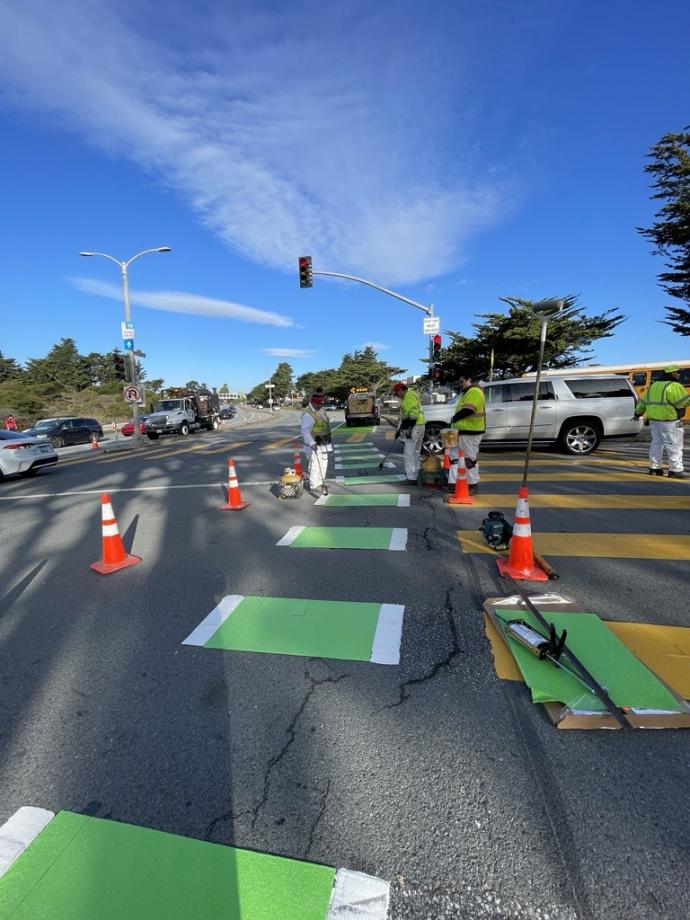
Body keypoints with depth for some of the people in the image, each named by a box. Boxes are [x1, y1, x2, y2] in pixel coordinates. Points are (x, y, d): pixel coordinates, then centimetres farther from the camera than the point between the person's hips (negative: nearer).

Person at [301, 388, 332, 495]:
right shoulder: (308, 414, -20)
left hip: (323, 444, 10)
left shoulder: (320, 409, 11)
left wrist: (328, 440, 24)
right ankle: (314, 487, 1)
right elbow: (305, 431, -25)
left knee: (323, 464, 17)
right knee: (315, 465, -8)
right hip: (315, 445, -10)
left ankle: (320, 483, 30)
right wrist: (311, 443, -33)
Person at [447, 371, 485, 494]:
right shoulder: (468, 392, 22)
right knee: (454, 456, 10)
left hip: (470, 431, -11)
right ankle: (454, 482, 13)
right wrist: (456, 419, 8)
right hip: (463, 430, 11)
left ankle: (473, 485, 4)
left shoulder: (474, 391, -13)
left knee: (470, 459, -5)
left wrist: (454, 418, -9)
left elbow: (467, 410, -23)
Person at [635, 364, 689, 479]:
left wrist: (638, 413, 32)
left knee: (656, 443, 14)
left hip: (654, 419, 8)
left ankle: (655, 468, 18)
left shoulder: (654, 385, 14)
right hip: (669, 421, -8)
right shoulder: (674, 386, -11)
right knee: (674, 446, -1)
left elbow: (643, 401, 22)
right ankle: (675, 471, 2)